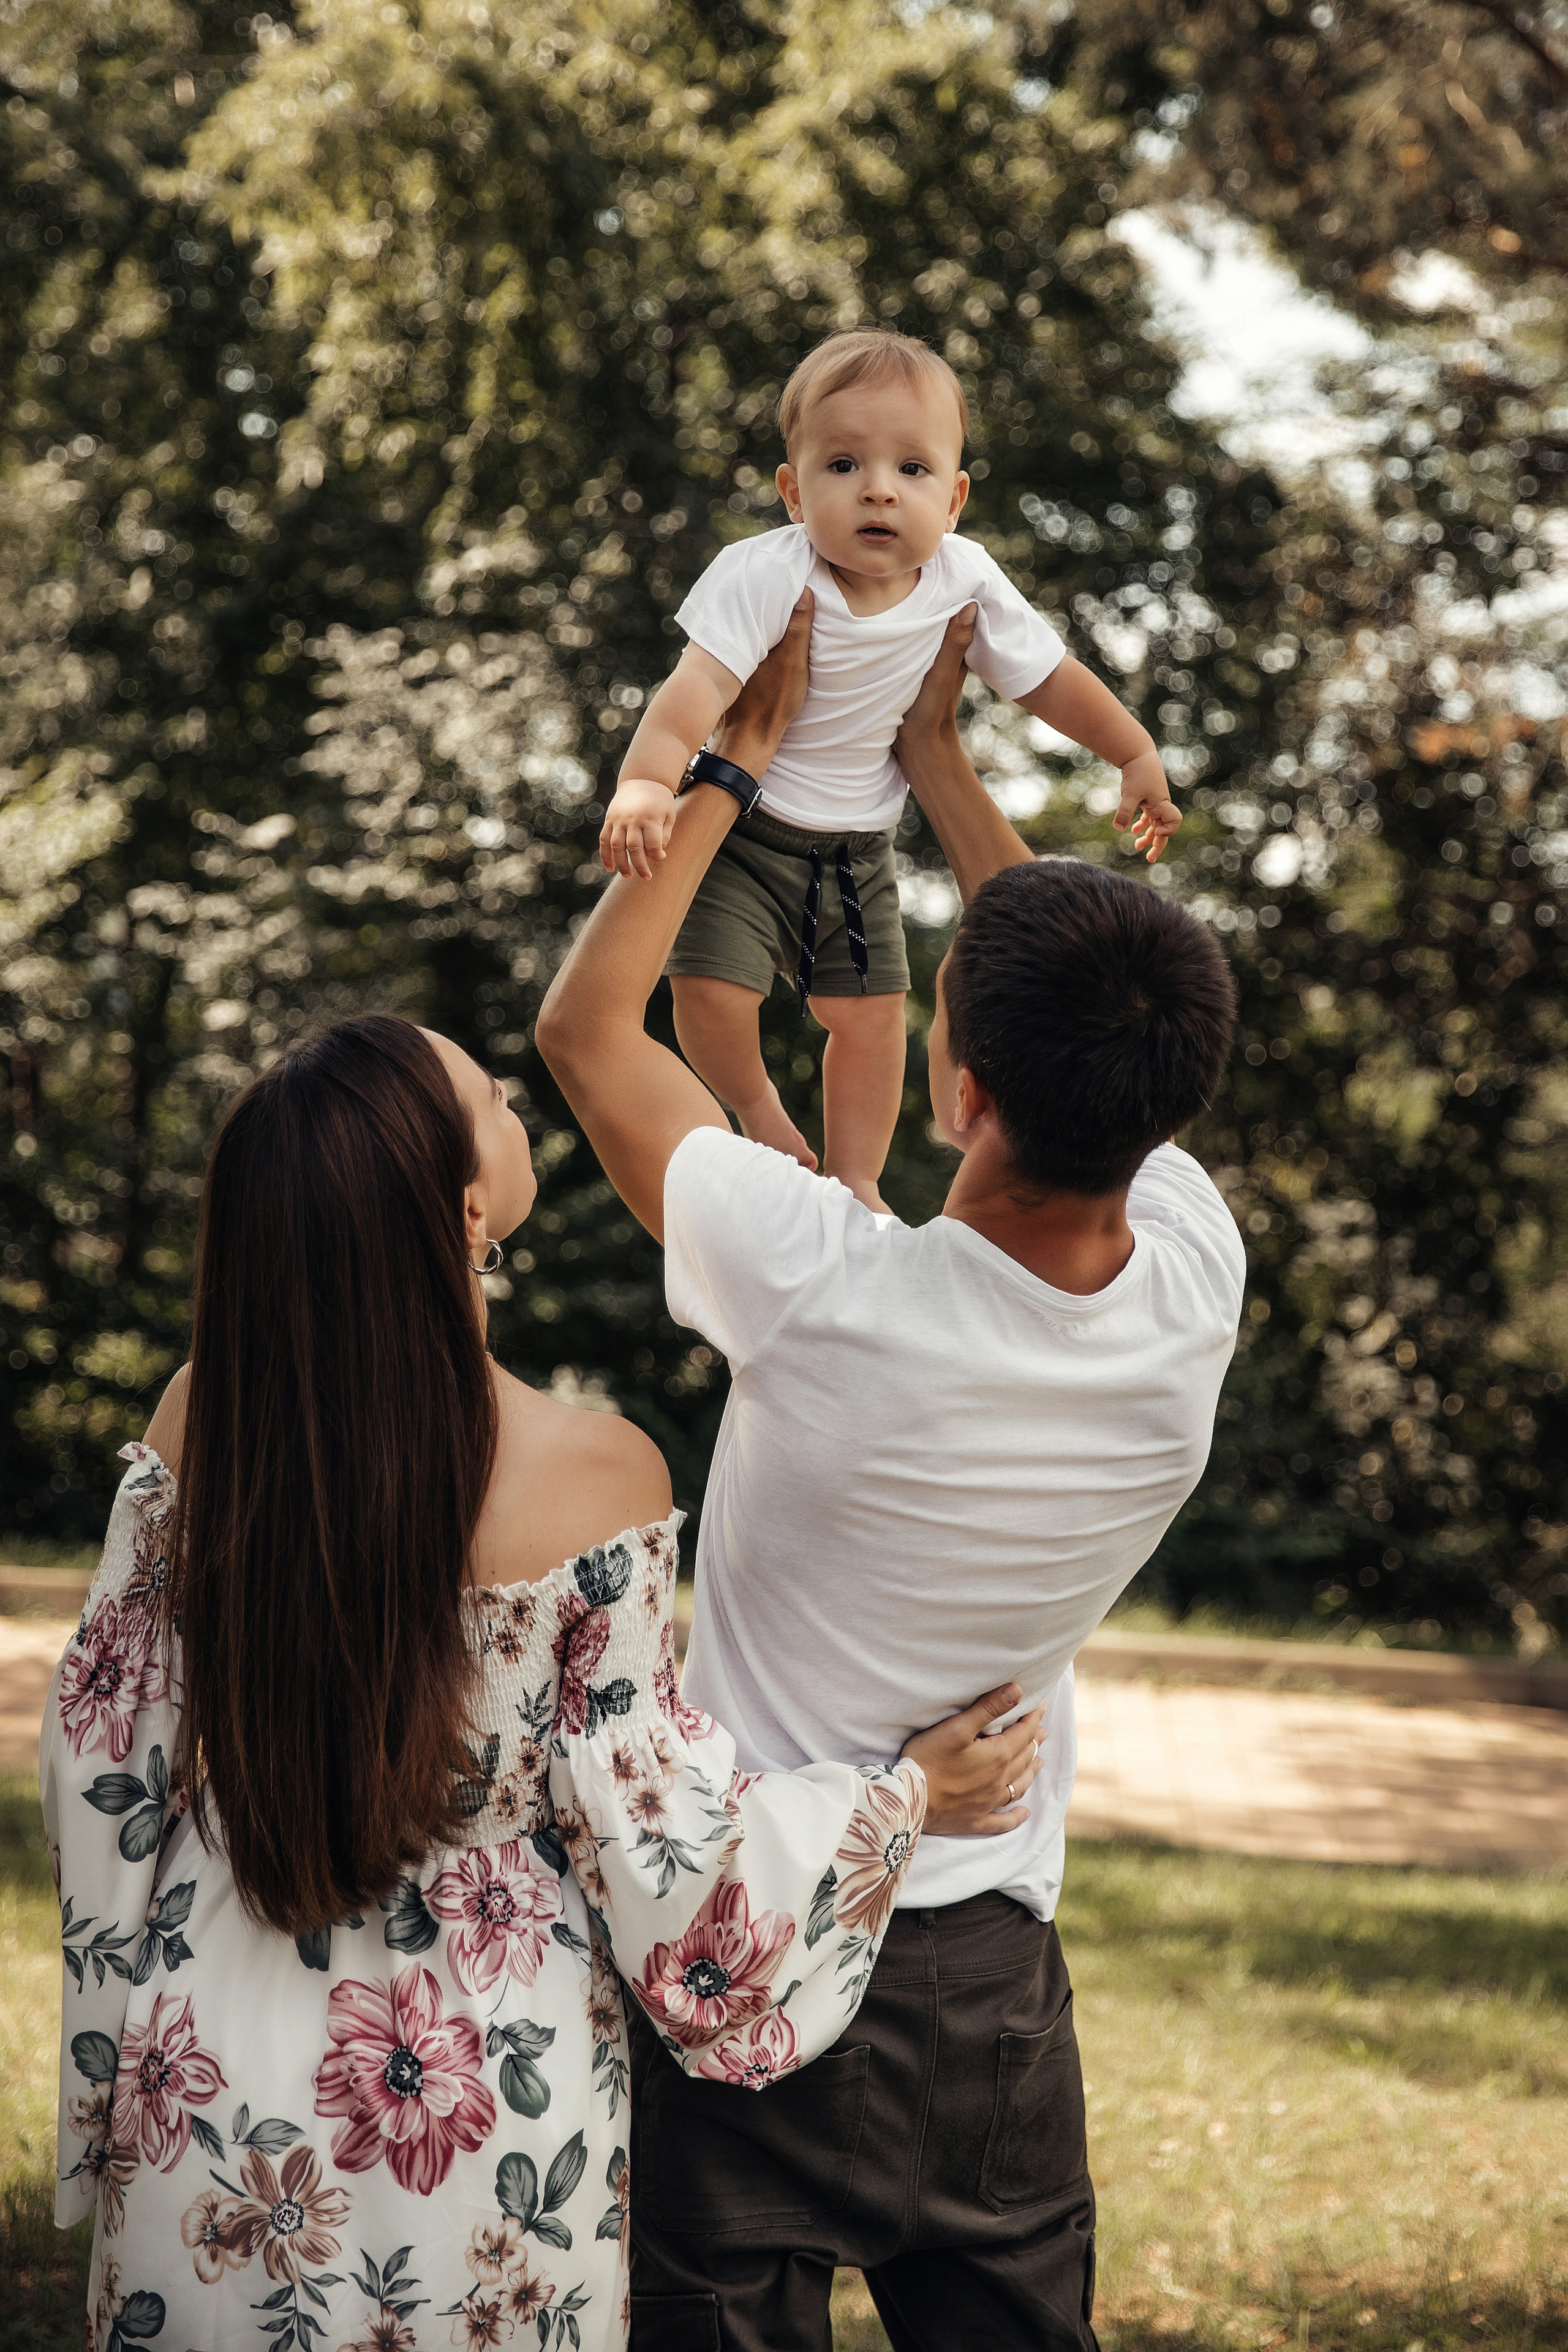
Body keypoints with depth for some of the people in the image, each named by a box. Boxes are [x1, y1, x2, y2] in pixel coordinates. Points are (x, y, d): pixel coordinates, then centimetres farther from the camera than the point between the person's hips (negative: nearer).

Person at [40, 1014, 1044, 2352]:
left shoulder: (199, 1424, -11)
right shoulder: (594, 1480, -21)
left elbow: (105, 1745, 0)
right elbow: (648, 1823, -12)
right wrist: (911, 1789, 2)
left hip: (218, 2083, 3)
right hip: (484, 2123, -2)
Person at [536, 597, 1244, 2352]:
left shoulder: (824, 1291, -26)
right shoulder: (1195, 1286, -14)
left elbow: (583, 1024, -8)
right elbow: (1103, 1053, 9)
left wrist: (733, 764, 2)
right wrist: (938, 761, 15)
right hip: (993, 1981, 4)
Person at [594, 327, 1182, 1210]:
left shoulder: (964, 581, -13)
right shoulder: (766, 575, -28)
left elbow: (1048, 674, 3)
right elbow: (700, 685, -39)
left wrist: (1138, 755, 10)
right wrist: (645, 783, -55)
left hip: (858, 842, 4)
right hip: (741, 822, -4)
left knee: (870, 1012, 5)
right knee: (714, 994, -14)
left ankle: (855, 1179, 27)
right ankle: (756, 1106, 19)